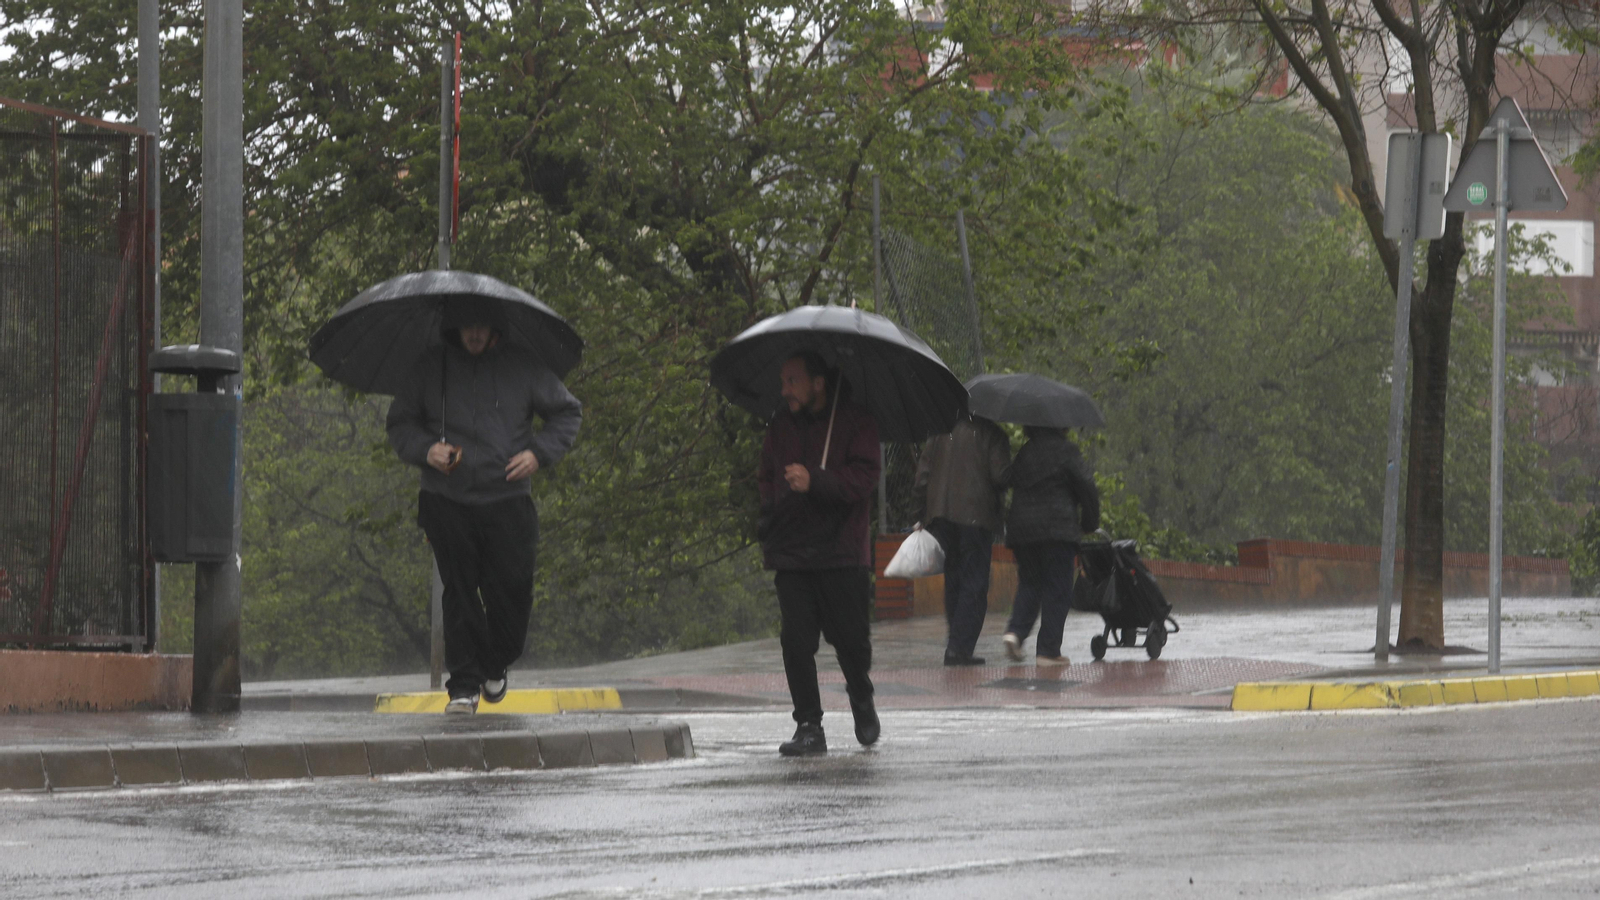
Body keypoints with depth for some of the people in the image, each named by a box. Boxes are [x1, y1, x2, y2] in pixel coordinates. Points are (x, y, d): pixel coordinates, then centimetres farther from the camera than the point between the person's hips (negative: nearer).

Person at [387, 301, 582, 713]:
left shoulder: (521, 367, 4)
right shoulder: (430, 369, 5)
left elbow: (567, 413, 15)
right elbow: (400, 424, 13)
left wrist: (539, 453, -2)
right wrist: (425, 450, -8)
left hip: (507, 499, 0)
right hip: (447, 501, 0)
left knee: (512, 587, -4)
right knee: (459, 593, -3)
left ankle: (496, 666, 23)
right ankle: (464, 684, 3)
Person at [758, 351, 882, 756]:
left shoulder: (855, 422, -2)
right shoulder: (781, 425, 13)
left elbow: (863, 479, -11)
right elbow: (765, 479, 24)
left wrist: (814, 482, -24)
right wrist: (769, 526, 8)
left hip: (841, 553, -4)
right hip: (791, 552, 4)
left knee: (851, 637, -1)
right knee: (795, 639, -7)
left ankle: (862, 700, 29)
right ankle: (809, 727, -3)